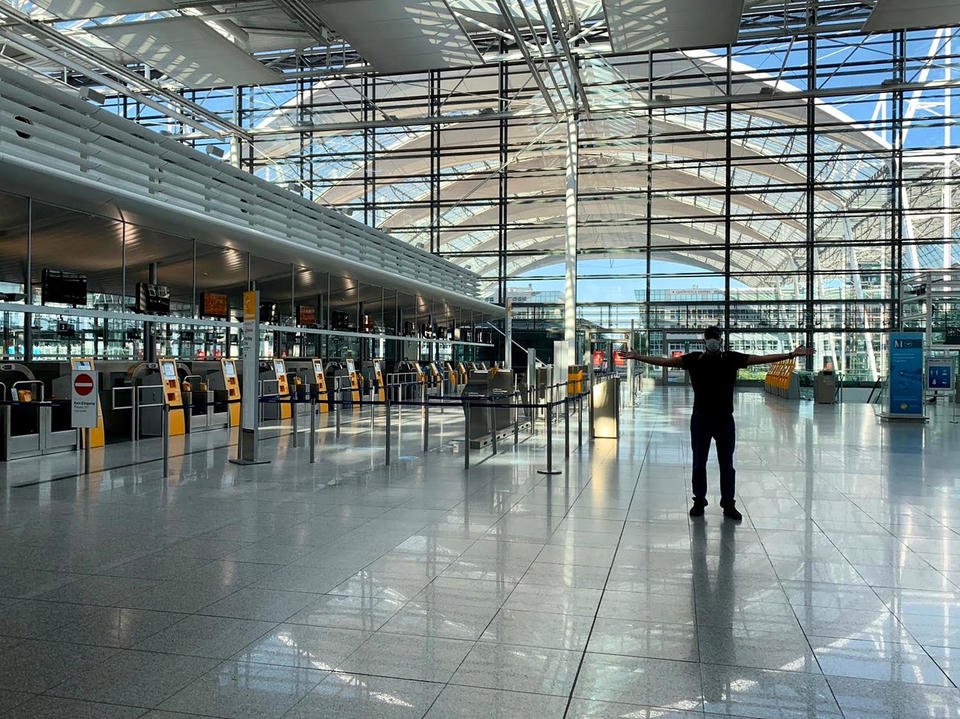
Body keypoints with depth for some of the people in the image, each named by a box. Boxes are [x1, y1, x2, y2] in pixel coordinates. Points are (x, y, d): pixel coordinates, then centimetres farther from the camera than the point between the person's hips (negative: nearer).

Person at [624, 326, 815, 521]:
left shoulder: (732, 359, 1)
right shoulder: (694, 359, -1)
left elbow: (762, 359, 0)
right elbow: (664, 362, -2)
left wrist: (791, 355, -5)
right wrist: (637, 357, -9)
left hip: (725, 419, 0)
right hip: (700, 419, 0)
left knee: (727, 464, 7)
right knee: (699, 463, 7)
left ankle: (729, 504, 18)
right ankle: (699, 501, 22)